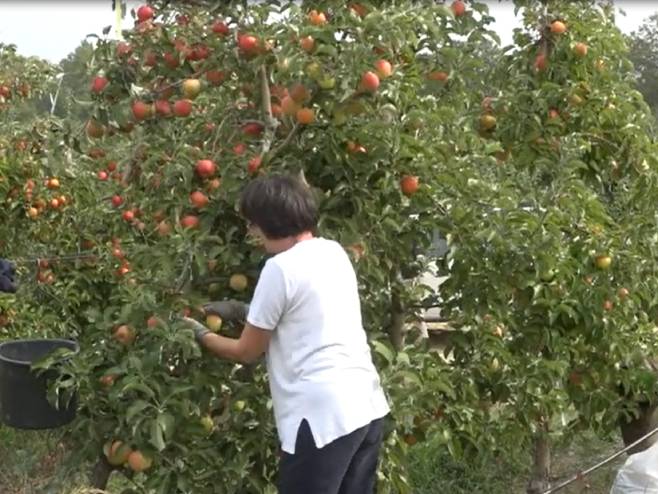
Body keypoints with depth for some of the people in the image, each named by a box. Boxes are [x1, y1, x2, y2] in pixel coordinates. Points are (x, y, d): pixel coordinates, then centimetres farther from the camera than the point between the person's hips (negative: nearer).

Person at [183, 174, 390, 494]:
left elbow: (247, 352, -1)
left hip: (324, 417, -8)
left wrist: (201, 335, 15)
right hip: (367, 405, 8)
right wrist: (240, 310, 23)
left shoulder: (281, 267, -12)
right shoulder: (334, 252, 10)